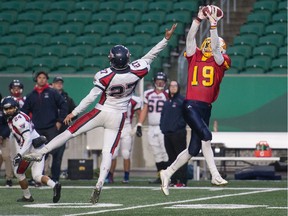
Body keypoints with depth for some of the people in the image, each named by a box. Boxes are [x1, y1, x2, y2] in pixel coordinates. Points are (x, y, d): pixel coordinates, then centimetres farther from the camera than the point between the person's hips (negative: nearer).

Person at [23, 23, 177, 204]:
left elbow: (91, 97, -16)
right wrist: (166, 38, 9)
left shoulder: (104, 76, -21)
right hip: (118, 117, 2)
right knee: (108, 152, 3)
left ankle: (40, 153, 7)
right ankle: (100, 184, -9)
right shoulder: (136, 71, -14)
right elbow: (150, 56, 0)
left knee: (70, 133, 6)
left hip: (101, 113, -2)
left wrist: (74, 113, -7)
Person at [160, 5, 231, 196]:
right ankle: (215, 175, -16)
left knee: (195, 148, 6)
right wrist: (200, 19, -12)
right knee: (205, 135, -21)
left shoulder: (220, 61, 9)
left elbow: (216, 48, -8)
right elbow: (190, 37, -3)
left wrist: (213, 24, -14)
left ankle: (168, 173, 21)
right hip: (191, 105, -4)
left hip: (206, 107, 4)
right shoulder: (195, 56, 7)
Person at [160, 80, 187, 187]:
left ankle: (182, 180, -9)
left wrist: (180, 125, -14)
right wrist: (162, 126, 10)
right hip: (167, 133, 8)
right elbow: (163, 115, 24)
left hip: (178, 133, -8)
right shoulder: (167, 102, 19)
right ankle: (173, 180, 16)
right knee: (171, 157, 11)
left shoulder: (182, 100, -4)